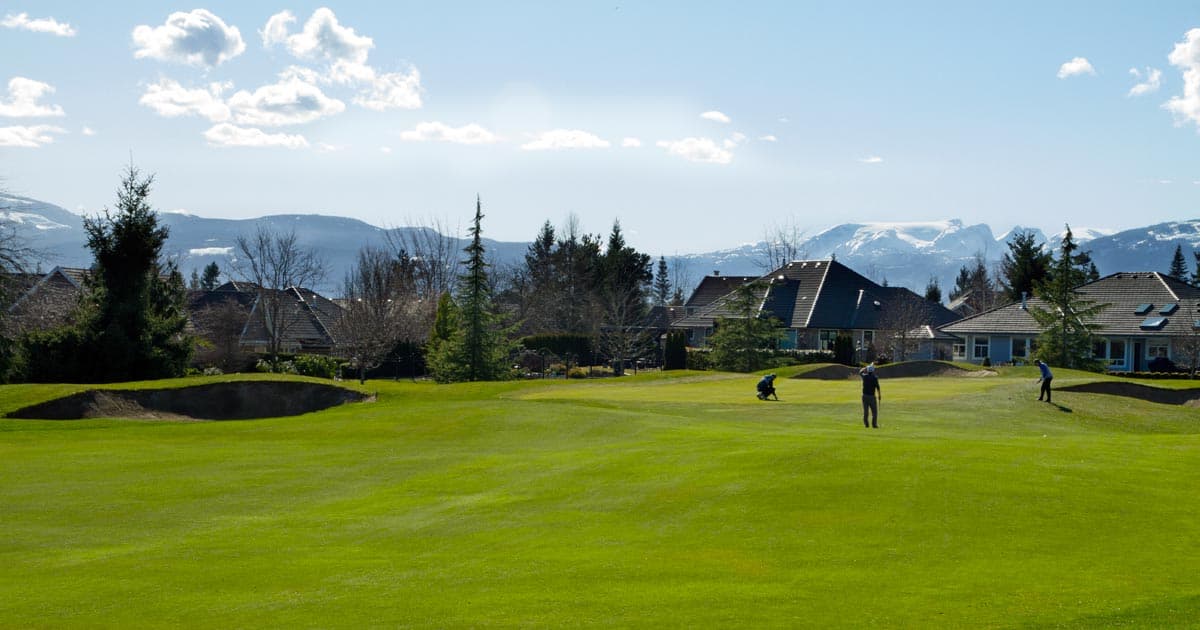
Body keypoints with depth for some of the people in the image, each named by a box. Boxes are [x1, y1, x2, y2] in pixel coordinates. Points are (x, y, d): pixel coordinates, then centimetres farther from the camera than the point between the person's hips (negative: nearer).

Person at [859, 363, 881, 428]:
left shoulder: (864, 376, -1)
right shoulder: (875, 377, -10)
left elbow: (860, 372, 21)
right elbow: (878, 387, -10)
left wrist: (868, 366, 27)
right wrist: (880, 395, 1)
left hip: (865, 396, 3)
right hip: (872, 396, -3)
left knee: (865, 411, 10)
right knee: (874, 411, 4)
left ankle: (866, 424, 8)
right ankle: (874, 424, -3)